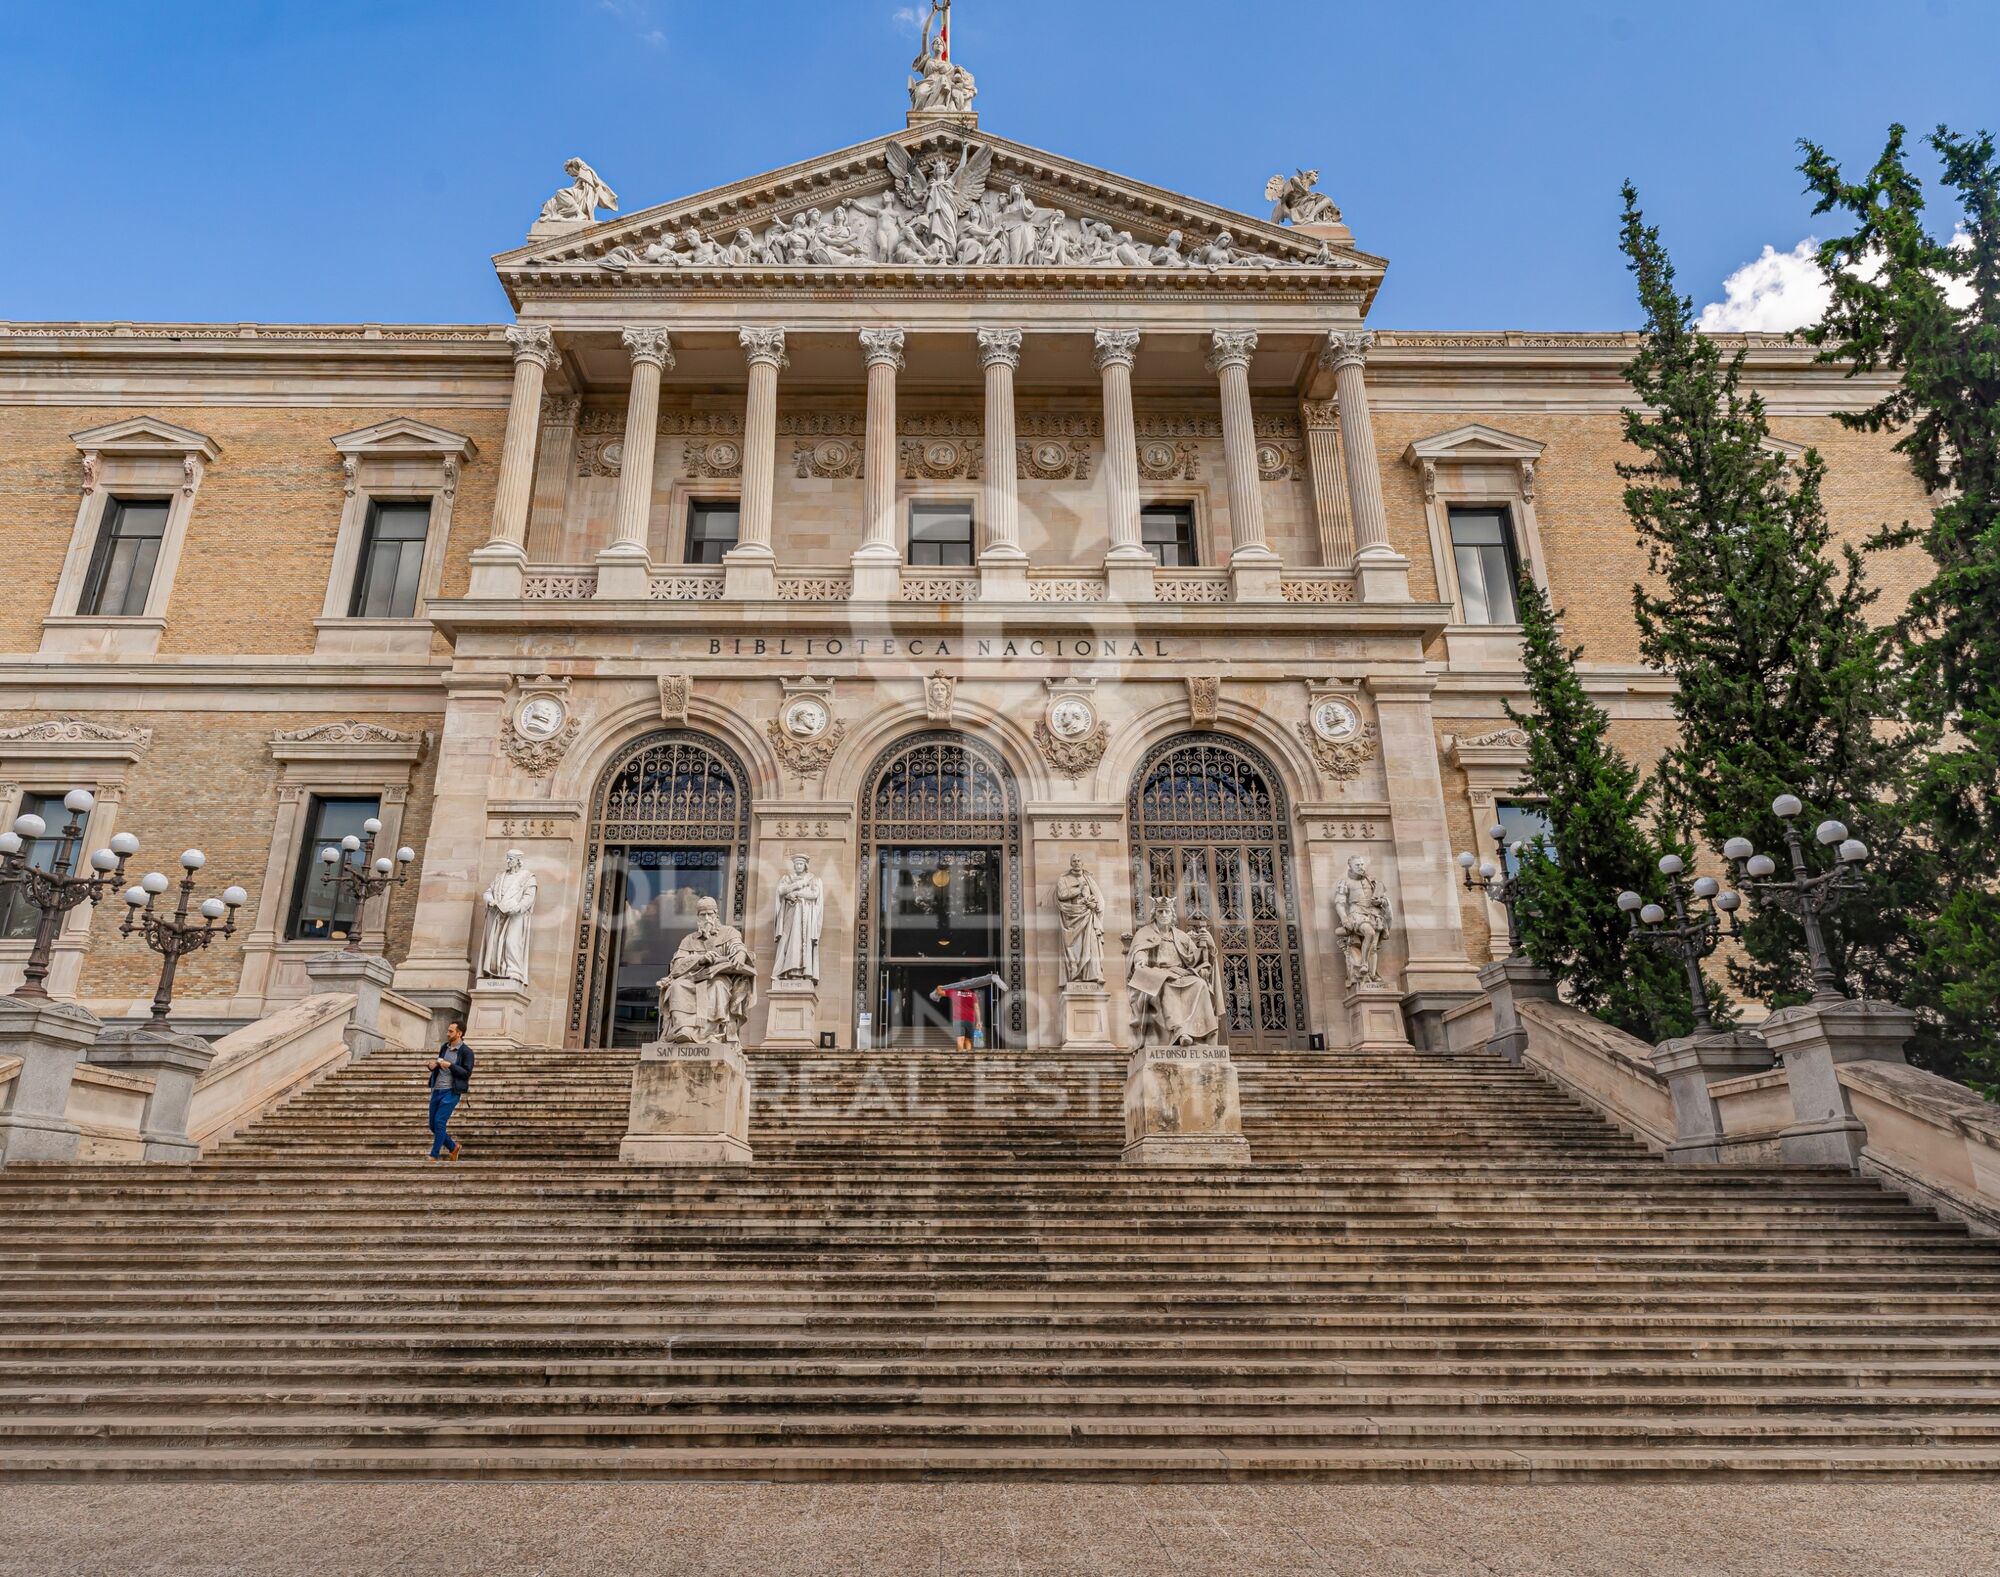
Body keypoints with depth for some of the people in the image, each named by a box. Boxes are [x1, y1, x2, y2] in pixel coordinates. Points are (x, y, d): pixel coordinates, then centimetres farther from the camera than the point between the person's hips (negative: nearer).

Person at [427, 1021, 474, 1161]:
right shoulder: (444, 1047, 13)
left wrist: (450, 1065, -20)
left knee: (439, 1122, -14)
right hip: (437, 1090, 7)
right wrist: (433, 1066, 2)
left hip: (451, 1092, -7)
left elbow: (467, 1073, -11)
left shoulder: (466, 1051, -6)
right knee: (433, 1126, 9)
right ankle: (453, 1147, 28)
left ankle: (433, 1156, -5)